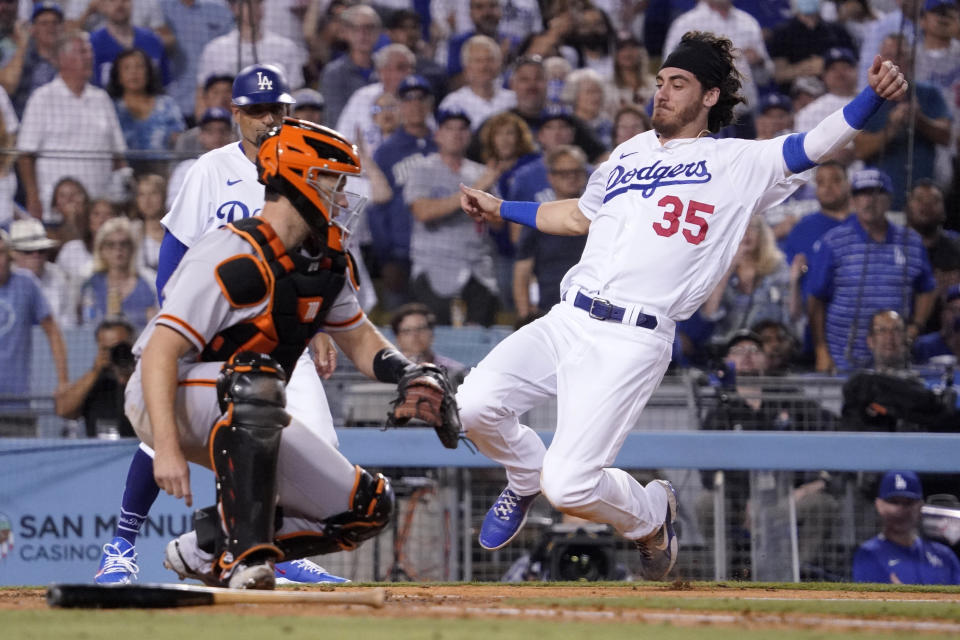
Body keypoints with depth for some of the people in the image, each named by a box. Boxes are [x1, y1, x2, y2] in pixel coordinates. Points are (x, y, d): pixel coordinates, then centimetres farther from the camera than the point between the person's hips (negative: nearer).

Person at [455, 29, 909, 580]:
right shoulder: (630, 152, 22)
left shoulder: (738, 163, 4)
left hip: (634, 341, -6)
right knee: (476, 404, -17)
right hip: (567, 321, 6)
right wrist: (502, 210, 37)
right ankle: (526, 477, 18)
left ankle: (650, 516, 18)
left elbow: (817, 145, -9)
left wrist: (875, 96, -26)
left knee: (569, 487, -17)